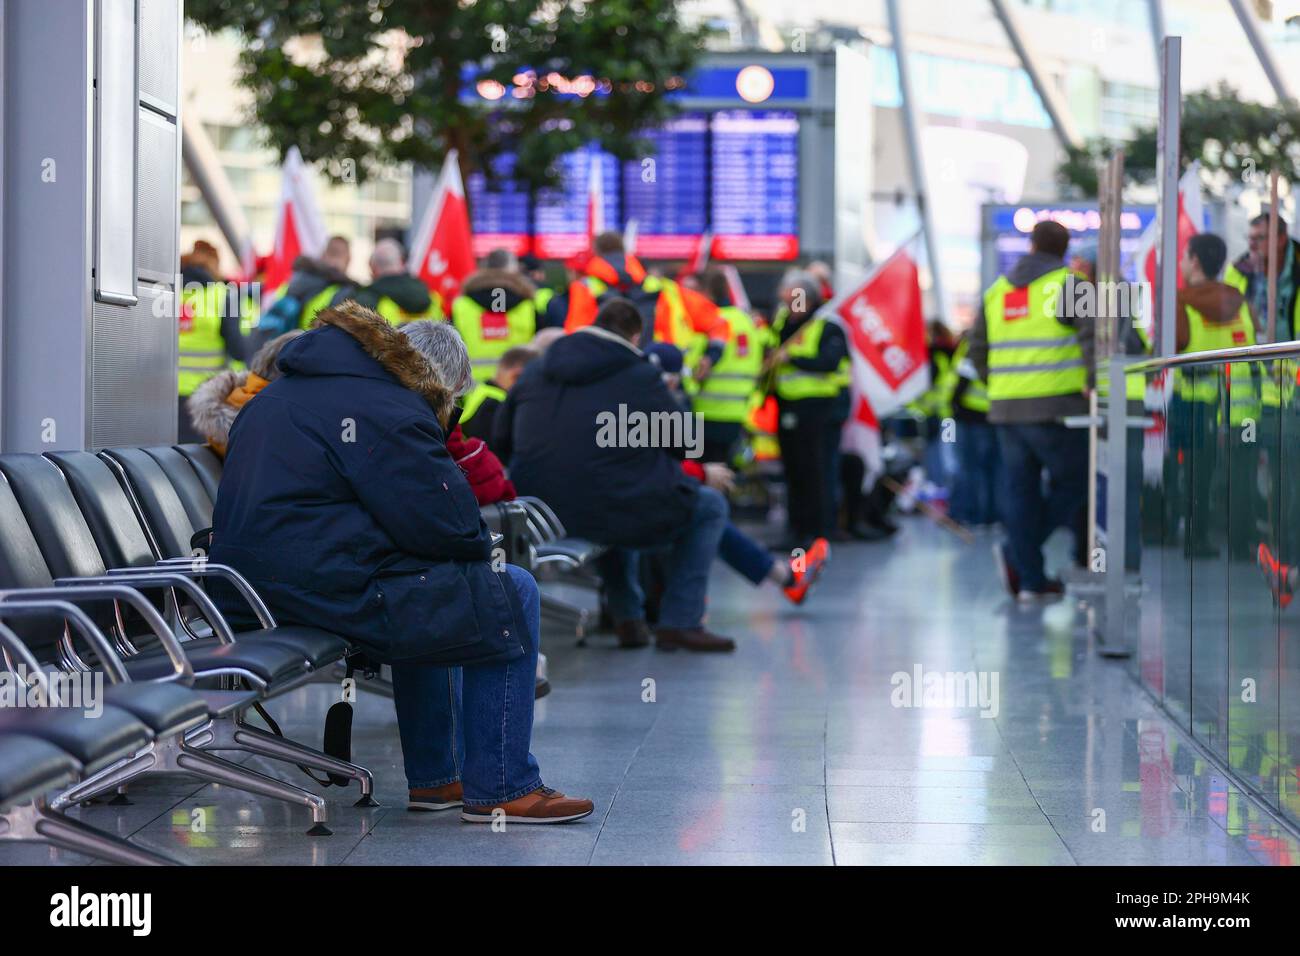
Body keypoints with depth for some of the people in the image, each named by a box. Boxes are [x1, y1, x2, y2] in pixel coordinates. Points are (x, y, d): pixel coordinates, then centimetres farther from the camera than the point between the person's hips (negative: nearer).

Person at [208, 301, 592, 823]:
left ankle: (435, 777, 34)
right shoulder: (386, 411, -11)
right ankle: (500, 790, 3)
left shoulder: (284, 392, 21)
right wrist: (478, 546, 10)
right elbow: (448, 526, -13)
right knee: (511, 597, 0)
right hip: (329, 593, -10)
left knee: (431, 601, 33)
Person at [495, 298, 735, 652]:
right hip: (616, 510, -6)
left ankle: (628, 617, 34)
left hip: (539, 515, 6)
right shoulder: (640, 376, -5)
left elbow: (500, 440, 15)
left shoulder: (535, 370, 9)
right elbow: (683, 443, 3)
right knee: (710, 507, 17)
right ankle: (679, 623, 11)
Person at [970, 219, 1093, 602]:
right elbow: (1092, 331, -17)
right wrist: (1090, 380, -11)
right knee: (1072, 484, 6)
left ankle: (1031, 579, 4)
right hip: (1055, 407, -5)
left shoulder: (996, 290, 15)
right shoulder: (1067, 284, -2)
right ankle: (1017, 555, -8)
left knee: (1020, 490, 8)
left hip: (1006, 408, 5)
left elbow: (977, 348, 18)